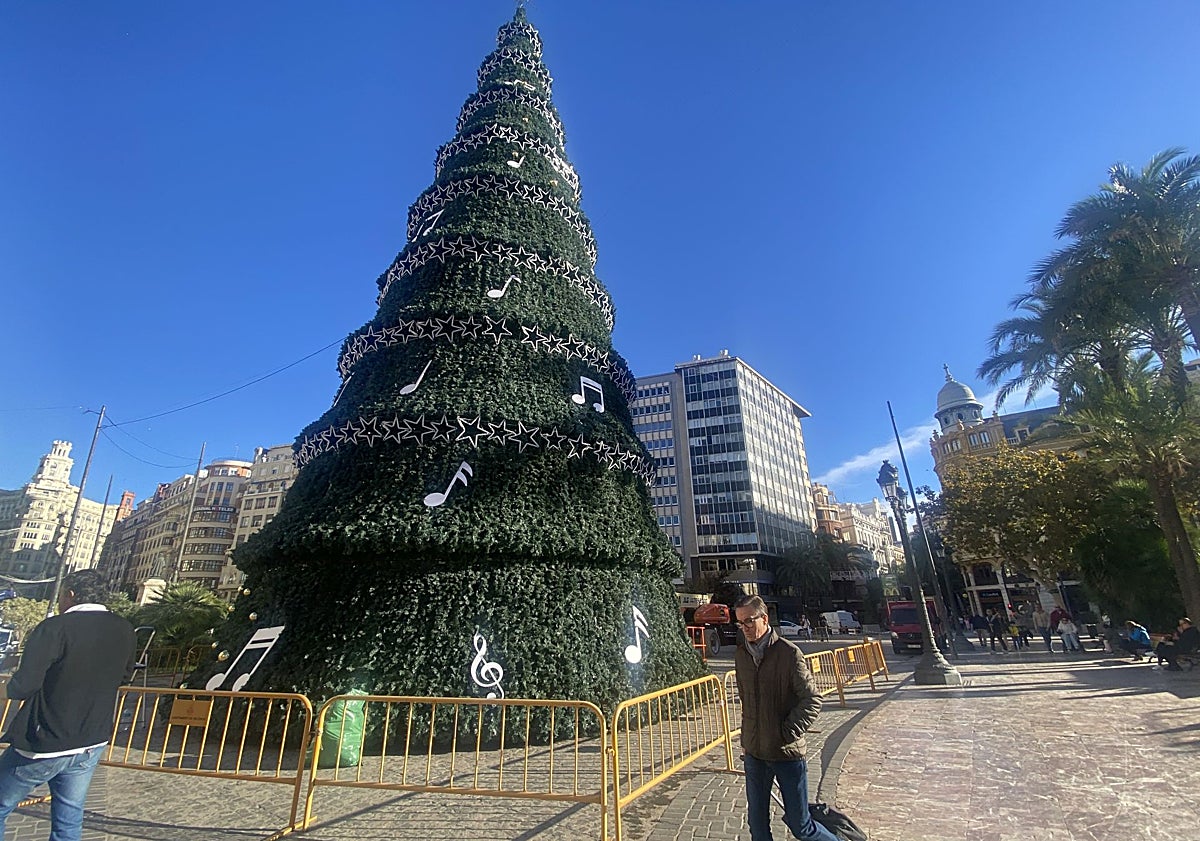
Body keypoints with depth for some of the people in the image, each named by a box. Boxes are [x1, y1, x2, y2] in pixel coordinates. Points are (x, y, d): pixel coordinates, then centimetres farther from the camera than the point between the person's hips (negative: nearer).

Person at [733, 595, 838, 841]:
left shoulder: (789, 653, -15)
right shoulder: (741, 655, 2)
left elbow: (812, 700, -13)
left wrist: (788, 733, -16)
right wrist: (746, 738, 10)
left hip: (787, 752, -4)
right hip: (754, 753, 5)